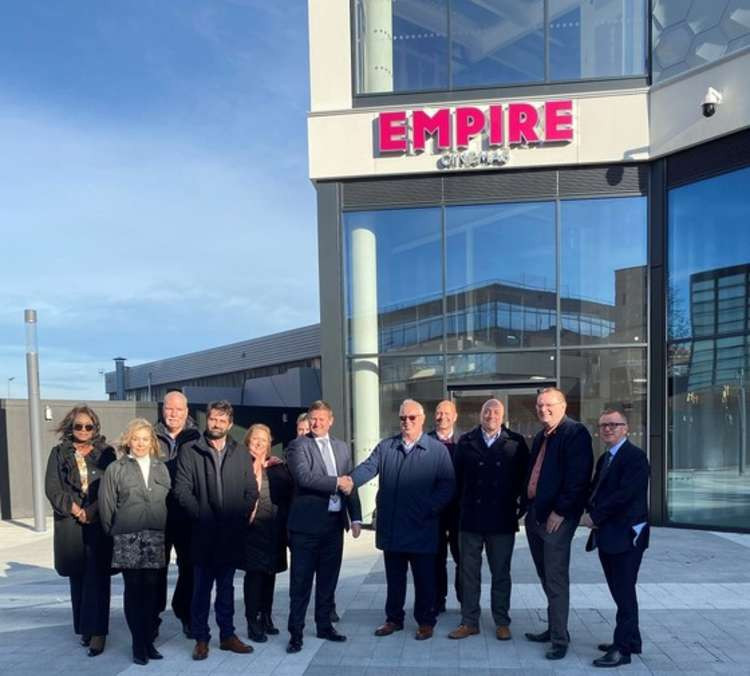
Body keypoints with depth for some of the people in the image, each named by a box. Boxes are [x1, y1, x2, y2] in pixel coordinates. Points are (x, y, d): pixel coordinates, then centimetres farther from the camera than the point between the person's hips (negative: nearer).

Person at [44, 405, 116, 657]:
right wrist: (76, 510, -10)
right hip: (71, 524, 2)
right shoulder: (59, 454, 8)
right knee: (78, 577, 8)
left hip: (99, 524, -2)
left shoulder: (106, 453, 5)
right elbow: (52, 488, 1)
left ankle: (97, 632, -1)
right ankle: (84, 628, 18)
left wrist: (93, 510, -13)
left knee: (97, 578, -5)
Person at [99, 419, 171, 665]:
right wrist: (113, 533, 5)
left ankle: (149, 640, 16)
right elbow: (106, 506, 3)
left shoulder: (161, 468, 10)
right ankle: (138, 644, 13)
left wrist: (168, 532, 8)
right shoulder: (115, 469, 1)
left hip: (157, 538, 2)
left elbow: (170, 501, 12)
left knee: (152, 590, 4)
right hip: (128, 540, -2)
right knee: (133, 590, 3)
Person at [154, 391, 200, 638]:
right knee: (157, 568, 8)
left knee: (189, 567, 9)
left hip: (187, 517, 0)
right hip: (158, 515, 0)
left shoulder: (196, 439, 0)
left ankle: (187, 616, 24)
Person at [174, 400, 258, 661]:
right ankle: (201, 638, 15)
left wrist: (240, 517, -6)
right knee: (201, 588, 5)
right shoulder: (189, 451, 0)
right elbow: (182, 490, -6)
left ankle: (227, 635, 21)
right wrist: (203, 516, -12)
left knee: (226, 587, 12)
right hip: (203, 532, -2)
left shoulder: (241, 454, 8)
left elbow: (252, 490, 7)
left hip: (232, 532, 3)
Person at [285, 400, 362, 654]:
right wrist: (336, 482, -16)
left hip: (335, 523, 5)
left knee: (328, 579, 15)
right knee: (301, 581, 2)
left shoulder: (342, 448, 13)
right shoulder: (298, 446, -5)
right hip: (307, 524, -5)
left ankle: (324, 625, 29)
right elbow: (304, 476, -20)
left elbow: (350, 485, 13)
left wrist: (355, 517, 6)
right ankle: (296, 632, 12)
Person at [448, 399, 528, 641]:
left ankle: (501, 623, 22)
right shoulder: (466, 442, 3)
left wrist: (519, 505, -3)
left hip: (503, 519, -1)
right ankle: (469, 622, 20)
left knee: (501, 573, 10)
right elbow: (457, 476, 4)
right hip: (471, 518, 1)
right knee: (469, 572, 8)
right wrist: (462, 504, 1)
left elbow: (524, 476, 1)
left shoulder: (515, 443, 0)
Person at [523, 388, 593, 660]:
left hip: (557, 518, -8)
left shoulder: (575, 433, -10)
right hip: (535, 515, 8)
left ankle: (560, 638, 6)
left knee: (556, 580, -3)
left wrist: (560, 512, -18)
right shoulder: (540, 438, 17)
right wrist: (527, 506, 13)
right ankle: (553, 627, 28)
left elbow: (577, 476, -17)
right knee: (547, 577, 16)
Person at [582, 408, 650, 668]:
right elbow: (596, 490, 18)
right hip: (607, 535, 9)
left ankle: (622, 648, 6)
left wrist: (595, 515, -16)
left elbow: (625, 494, -21)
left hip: (626, 536, -8)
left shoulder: (635, 456, -13)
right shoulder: (604, 458, 16)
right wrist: (591, 512, -2)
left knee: (624, 593, -2)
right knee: (620, 592, 16)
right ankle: (631, 640, 29)